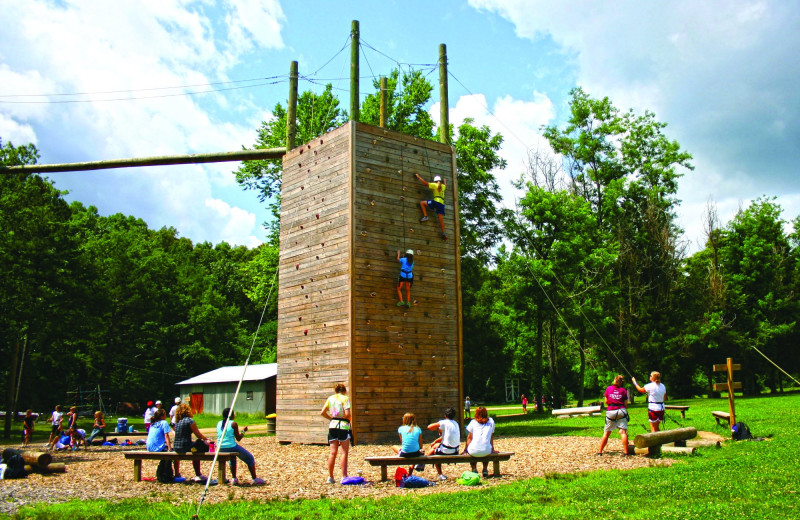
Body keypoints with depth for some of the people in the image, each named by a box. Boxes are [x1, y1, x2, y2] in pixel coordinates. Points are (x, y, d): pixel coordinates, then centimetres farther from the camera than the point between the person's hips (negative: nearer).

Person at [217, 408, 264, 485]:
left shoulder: (219, 424, 9)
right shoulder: (233, 424, -7)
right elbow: (238, 438, -3)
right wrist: (243, 431, 14)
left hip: (220, 449, 6)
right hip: (231, 447, -6)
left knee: (232, 458, 38)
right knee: (250, 458, 15)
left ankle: (233, 479, 30)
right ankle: (255, 479, 13)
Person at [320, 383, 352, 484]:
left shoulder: (330, 398, 11)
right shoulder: (345, 398, -4)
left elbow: (322, 413, 9)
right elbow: (347, 413, -15)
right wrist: (350, 419, 5)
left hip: (332, 426, 5)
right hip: (343, 425, -5)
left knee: (333, 452, 8)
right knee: (344, 452, 1)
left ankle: (330, 477, 10)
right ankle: (344, 477, -2)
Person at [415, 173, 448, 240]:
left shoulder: (434, 185, 4)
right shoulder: (443, 186, 19)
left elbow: (425, 182, 1)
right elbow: (445, 185, 45)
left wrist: (418, 176, 10)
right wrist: (444, 181, 65)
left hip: (436, 201, -5)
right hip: (442, 204, 5)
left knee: (422, 203, 7)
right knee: (441, 219, 6)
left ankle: (425, 216, -7)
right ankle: (443, 233, 2)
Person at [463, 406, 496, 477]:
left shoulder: (473, 422, 8)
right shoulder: (491, 421, 11)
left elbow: (469, 437, 12)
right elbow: (491, 437, 17)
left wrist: (465, 449, 22)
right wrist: (492, 449, 27)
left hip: (474, 451, -1)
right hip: (486, 451, 1)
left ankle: (474, 469, 22)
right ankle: (485, 470, 25)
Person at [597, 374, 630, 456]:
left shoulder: (608, 389, 5)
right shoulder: (623, 390, 3)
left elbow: (606, 402, 9)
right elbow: (625, 404, 2)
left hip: (610, 411, 1)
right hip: (621, 411, -1)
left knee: (606, 433, 8)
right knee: (623, 432, -4)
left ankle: (600, 451, 11)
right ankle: (625, 452, -11)